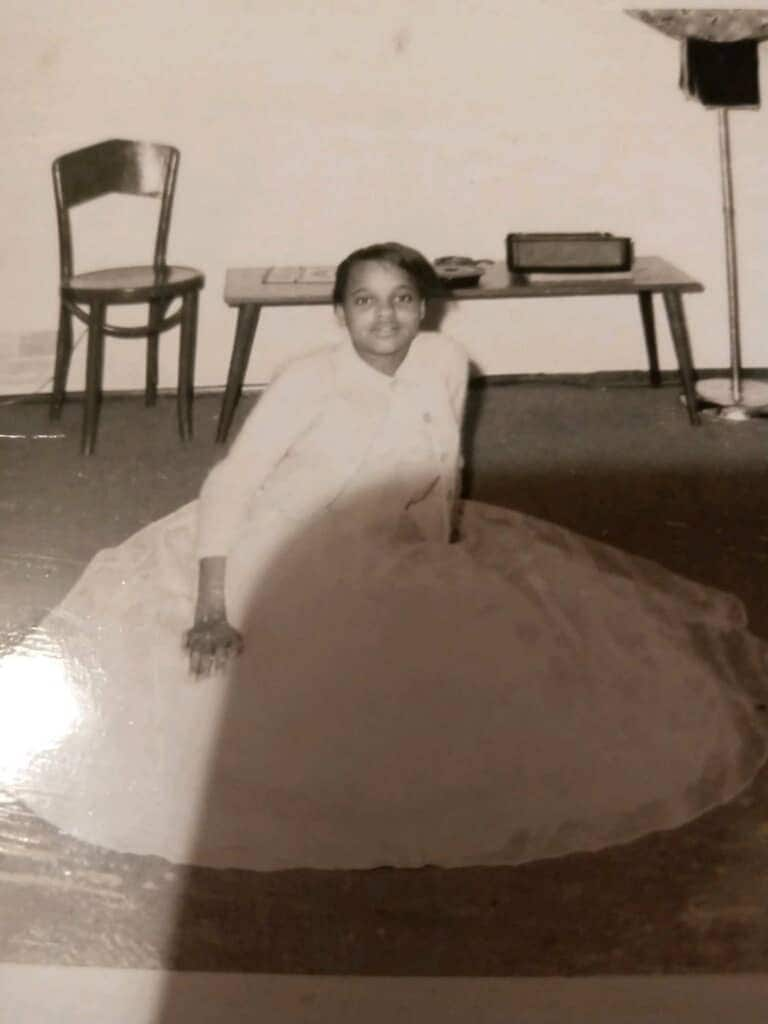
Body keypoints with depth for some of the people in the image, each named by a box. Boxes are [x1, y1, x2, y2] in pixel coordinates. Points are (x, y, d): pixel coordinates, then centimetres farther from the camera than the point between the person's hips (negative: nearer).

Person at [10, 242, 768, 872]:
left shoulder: (444, 362, -9)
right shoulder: (309, 381, -23)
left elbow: (441, 478, 3)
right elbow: (229, 483, -25)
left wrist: (441, 570, -3)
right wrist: (211, 607, -30)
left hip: (387, 563, 5)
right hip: (278, 563, -4)